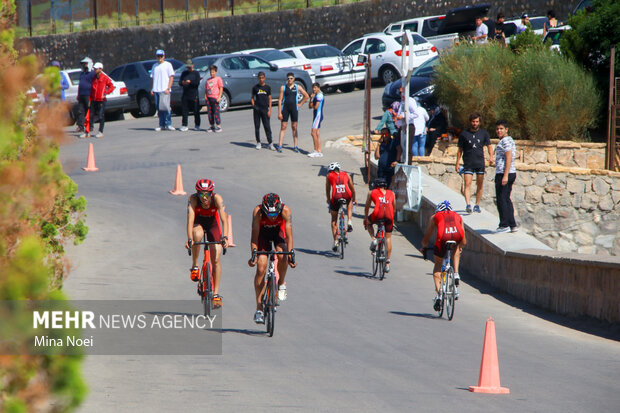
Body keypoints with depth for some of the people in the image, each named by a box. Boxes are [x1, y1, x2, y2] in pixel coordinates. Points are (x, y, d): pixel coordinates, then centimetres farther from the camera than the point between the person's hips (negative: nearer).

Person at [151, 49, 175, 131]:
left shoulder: (168, 65, 3)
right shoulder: (154, 66, 19)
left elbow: (171, 77, -2)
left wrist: (168, 88, -11)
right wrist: (152, 89, 12)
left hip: (164, 90, -5)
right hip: (156, 90, 5)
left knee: (165, 107, -12)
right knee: (159, 108, 4)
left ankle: (168, 124, -6)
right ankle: (161, 125, 9)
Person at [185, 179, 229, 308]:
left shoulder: (217, 198, -31)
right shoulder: (193, 199, -31)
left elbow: (224, 219, -37)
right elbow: (190, 220, -39)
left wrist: (225, 237, -51)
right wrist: (189, 239, -51)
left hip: (213, 222, 1)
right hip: (198, 222, -1)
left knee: (216, 259, -7)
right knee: (197, 235, -38)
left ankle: (216, 294, 1)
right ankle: (195, 266, -17)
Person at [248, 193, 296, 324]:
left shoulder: (285, 211, -32)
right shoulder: (258, 211, -33)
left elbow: (289, 236, -31)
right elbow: (254, 235, -31)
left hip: (279, 232, 0)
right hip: (263, 232, 0)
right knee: (261, 268, -12)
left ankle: (281, 283, 0)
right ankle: (259, 309, -7)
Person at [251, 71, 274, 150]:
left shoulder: (268, 87, 3)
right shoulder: (255, 87, 3)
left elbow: (270, 99, 5)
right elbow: (252, 98, 12)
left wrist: (269, 110, -2)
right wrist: (253, 105, -5)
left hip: (265, 109, -1)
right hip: (257, 109, 1)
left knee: (267, 127, -4)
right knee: (257, 126, 4)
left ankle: (270, 143, -2)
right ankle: (258, 143, 15)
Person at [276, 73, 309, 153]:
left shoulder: (297, 87, 4)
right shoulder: (283, 87, 0)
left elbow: (306, 96, 14)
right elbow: (280, 100, -2)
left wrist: (300, 104, 5)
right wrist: (279, 112, -8)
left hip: (294, 108, 1)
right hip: (285, 108, -1)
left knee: (294, 127, 6)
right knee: (283, 127, -2)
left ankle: (295, 146, 11)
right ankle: (280, 146, -1)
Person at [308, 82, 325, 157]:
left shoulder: (319, 95, -13)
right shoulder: (315, 96, 18)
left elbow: (316, 107, -21)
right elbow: (310, 106, 17)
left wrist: (313, 106, 1)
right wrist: (311, 98, 3)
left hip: (318, 115, -10)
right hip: (316, 115, 10)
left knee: (313, 132, -12)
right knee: (317, 134, 8)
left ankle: (316, 150, -12)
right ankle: (319, 151, 9)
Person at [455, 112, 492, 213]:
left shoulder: (484, 133, 7)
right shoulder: (464, 134, 4)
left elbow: (488, 145, 14)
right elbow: (460, 150, 9)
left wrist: (490, 156, -6)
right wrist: (457, 163, 5)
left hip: (480, 162, 2)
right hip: (468, 163, -2)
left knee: (480, 185, 5)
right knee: (467, 184, -15)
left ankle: (477, 205, 15)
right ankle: (468, 205, -23)